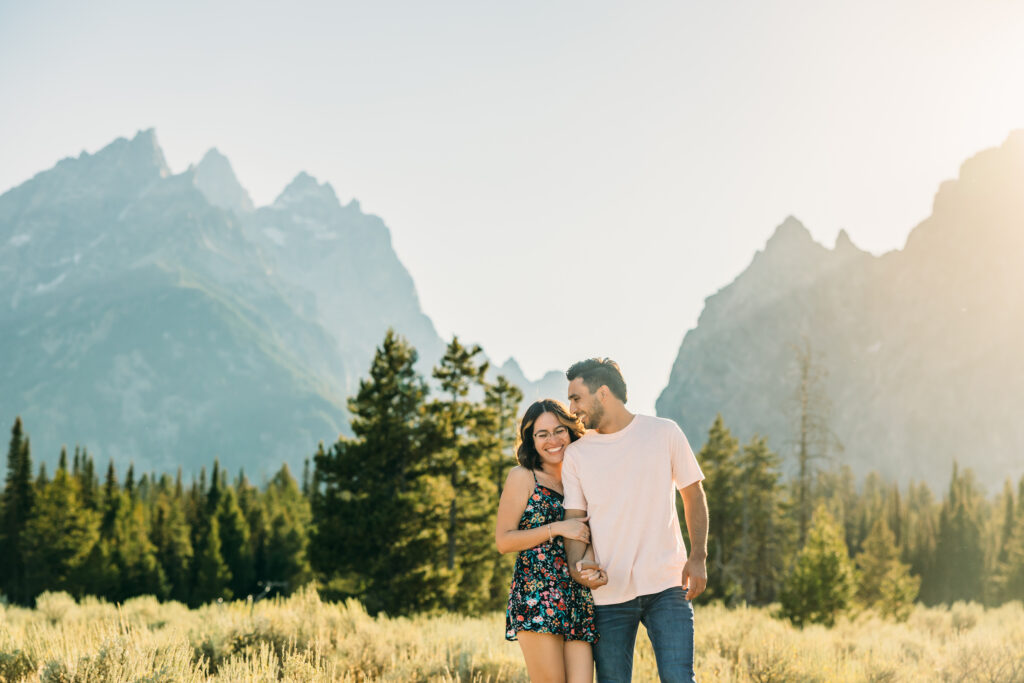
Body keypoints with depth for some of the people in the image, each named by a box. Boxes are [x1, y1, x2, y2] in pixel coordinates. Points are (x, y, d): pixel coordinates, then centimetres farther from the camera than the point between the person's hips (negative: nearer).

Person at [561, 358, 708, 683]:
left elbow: (693, 495, 8)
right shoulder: (576, 454, 6)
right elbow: (574, 518, 4)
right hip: (608, 592, 2)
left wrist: (698, 558, -2)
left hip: (666, 585, -2)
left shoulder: (664, 433, 2)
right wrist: (576, 563, -16)